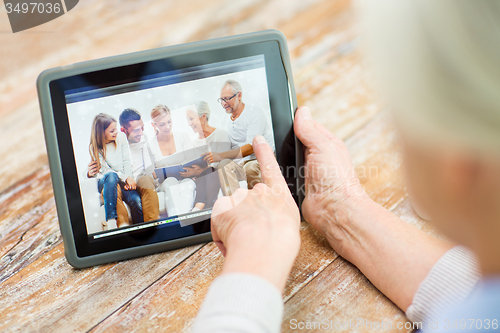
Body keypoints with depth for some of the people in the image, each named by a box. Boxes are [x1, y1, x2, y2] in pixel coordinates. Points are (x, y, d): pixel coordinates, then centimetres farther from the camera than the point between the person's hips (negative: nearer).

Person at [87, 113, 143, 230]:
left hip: (124, 180, 2)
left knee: (136, 201, -29)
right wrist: (125, 179, -23)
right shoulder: (94, 148, -5)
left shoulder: (121, 137, 2)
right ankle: (110, 221, -45)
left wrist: (128, 178, -13)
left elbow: (127, 161, 3)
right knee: (111, 176, -40)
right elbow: (106, 170, -11)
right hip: (104, 182, -2)